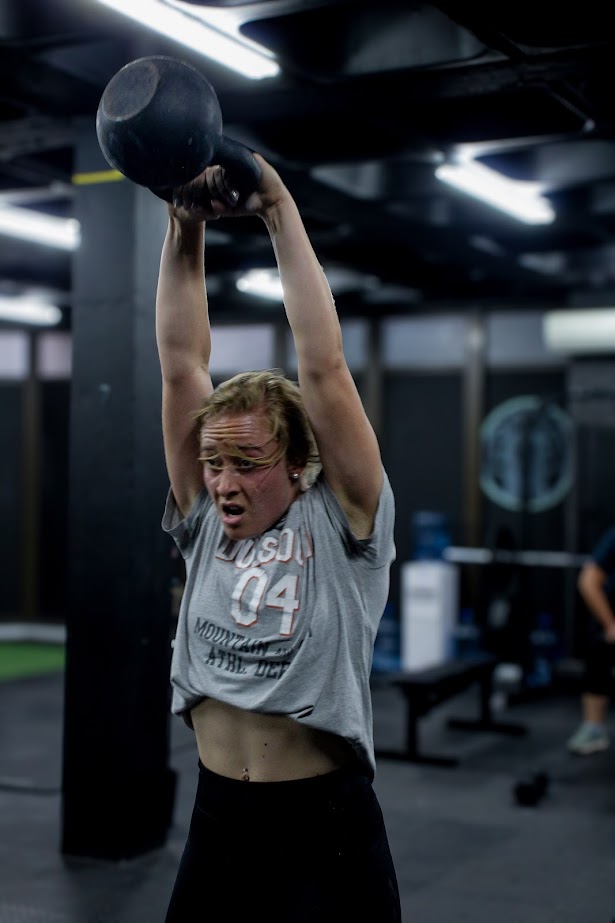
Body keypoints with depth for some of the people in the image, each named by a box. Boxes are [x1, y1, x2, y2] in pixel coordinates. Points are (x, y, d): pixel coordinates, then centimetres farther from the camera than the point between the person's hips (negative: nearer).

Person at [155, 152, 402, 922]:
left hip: (326, 830, -4)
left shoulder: (340, 524, -7)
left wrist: (280, 214, -12)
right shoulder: (205, 522, 4)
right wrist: (184, 228, -5)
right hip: (216, 825, 4)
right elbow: (181, 365, -1)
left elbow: (323, 368, -15)